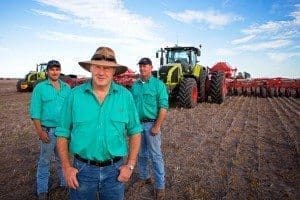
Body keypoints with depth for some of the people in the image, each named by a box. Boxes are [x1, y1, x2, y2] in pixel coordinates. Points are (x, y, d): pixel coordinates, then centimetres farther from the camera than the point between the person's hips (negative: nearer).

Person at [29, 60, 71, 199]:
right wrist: (39, 131, -13)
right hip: (48, 130, -3)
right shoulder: (40, 87, -4)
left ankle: (64, 182, 35)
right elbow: (35, 111, -7)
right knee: (44, 161, 9)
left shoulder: (66, 87, 5)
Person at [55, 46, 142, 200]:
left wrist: (130, 165, -3)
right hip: (82, 169, 0)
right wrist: (66, 167, -5)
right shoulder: (75, 95, -6)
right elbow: (63, 134, 0)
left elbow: (135, 132, 0)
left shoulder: (125, 96, -6)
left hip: (115, 170, 1)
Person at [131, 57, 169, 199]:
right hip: (137, 124, 5)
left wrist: (157, 126, -17)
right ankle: (144, 177, 36)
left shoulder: (158, 84, -7)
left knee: (155, 156, 3)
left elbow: (164, 107, -13)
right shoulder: (135, 85, 8)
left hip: (151, 124, -5)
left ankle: (160, 186, 17)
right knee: (141, 154, 18)